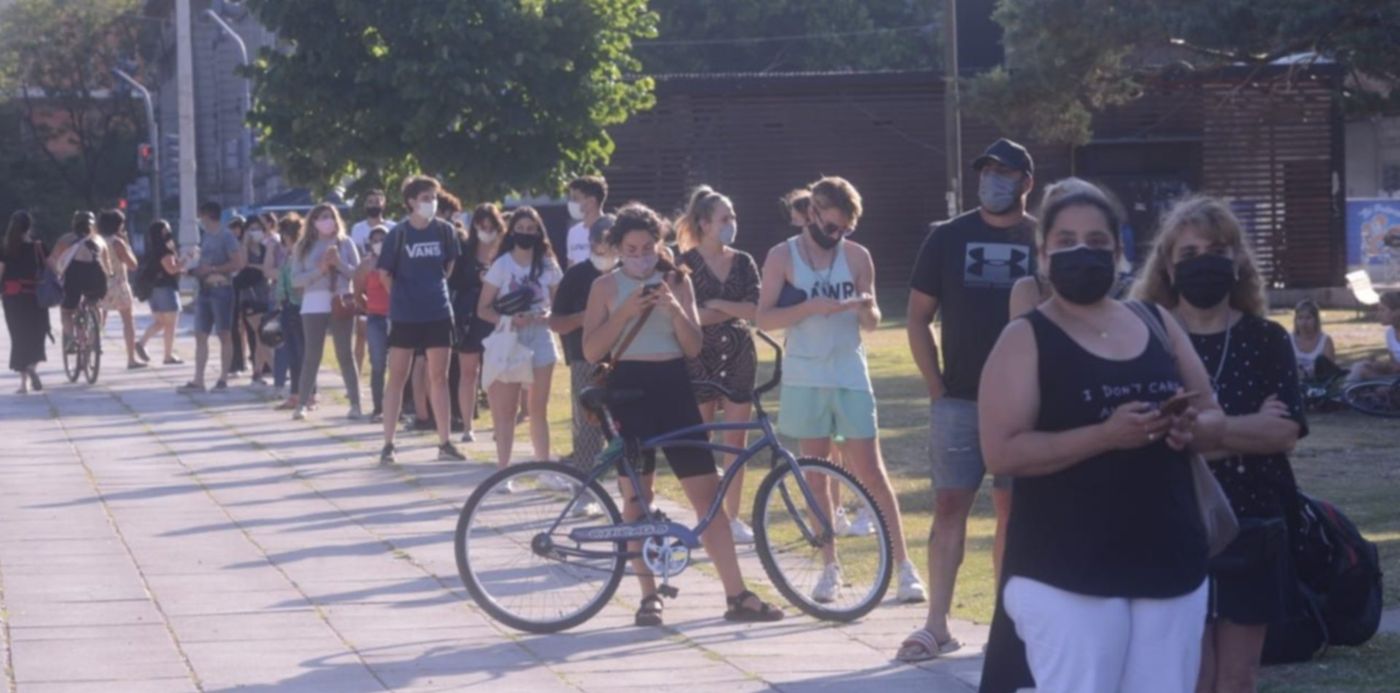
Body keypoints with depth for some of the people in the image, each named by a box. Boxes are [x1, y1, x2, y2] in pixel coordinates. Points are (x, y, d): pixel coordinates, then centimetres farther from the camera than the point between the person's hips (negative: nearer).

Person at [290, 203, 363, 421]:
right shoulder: (304, 247, 5)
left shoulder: (345, 243, 6)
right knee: (312, 355, -1)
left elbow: (358, 273, 2)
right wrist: (319, 269, -15)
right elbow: (296, 280, -2)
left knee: (345, 353, 1)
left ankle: (355, 404, 1)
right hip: (314, 305, 0)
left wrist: (339, 264, -14)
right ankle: (302, 404, 4)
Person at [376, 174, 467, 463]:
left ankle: (445, 443, 12)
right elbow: (385, 273, -2)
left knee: (439, 377, 7)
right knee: (397, 378, 1)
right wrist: (402, 297, 5)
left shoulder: (444, 230, -1)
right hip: (405, 316, -3)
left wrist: (434, 287, 11)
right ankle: (388, 444, 3)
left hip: (438, 314, 3)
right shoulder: (399, 233, -9)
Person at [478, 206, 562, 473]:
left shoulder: (548, 266, 4)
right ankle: (503, 470, 1)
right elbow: (483, 309, -3)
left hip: (540, 342, 2)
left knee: (539, 410, 9)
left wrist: (546, 316, -13)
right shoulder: (502, 265, -3)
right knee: (506, 410, -3)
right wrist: (508, 319, -20)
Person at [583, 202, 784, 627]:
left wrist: (673, 307, -13)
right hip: (629, 388, -2)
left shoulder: (676, 281, 9)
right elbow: (591, 351, -5)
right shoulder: (606, 287, 3)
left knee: (707, 492, -2)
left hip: (673, 387, 2)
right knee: (636, 496, 0)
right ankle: (649, 595, 8)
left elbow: (694, 347, 4)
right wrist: (625, 311, -17)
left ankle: (736, 595, -1)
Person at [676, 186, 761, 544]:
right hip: (699, 357, -3)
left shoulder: (743, 263, 7)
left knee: (737, 440, 4)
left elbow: (754, 309, -4)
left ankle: (733, 516, 12)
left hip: (739, 356, 3)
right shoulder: (686, 264, -4)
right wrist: (734, 310, -12)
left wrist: (715, 305, -14)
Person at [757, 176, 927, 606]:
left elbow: (872, 323, 7)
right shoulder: (783, 257, 0)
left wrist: (866, 308, -16)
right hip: (805, 377, 0)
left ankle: (904, 566, -2)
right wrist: (812, 306, -21)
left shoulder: (857, 257, 3)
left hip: (850, 376, 0)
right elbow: (764, 318, -7)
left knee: (871, 473, -4)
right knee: (816, 477, 6)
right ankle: (830, 568, 15)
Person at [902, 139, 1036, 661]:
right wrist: (936, 385, 0)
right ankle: (937, 626, -1)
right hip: (958, 399, 0)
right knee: (950, 506, -2)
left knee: (1014, 509, 5)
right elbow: (918, 317, 7)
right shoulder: (947, 238, 3)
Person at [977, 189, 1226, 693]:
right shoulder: (1026, 339, -5)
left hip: (1171, 562, 6)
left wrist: (1191, 427, -9)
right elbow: (1001, 452, -14)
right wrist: (1105, 435, -24)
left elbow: (1215, 420, 16)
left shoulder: (1159, 325, 11)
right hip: (1067, 572, -5)